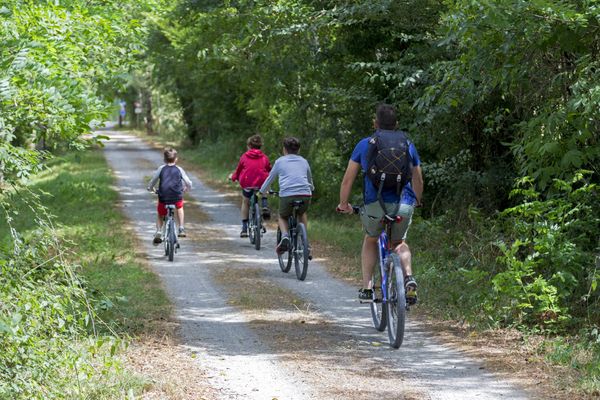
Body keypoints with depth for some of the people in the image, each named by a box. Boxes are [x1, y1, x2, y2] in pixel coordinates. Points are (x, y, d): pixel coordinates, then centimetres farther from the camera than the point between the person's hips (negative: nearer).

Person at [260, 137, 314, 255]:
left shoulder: (280, 161, 16)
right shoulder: (304, 161, 24)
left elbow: (270, 179, 27)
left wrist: (263, 191, 47)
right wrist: (311, 189, 61)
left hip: (287, 195, -2)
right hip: (305, 195, 2)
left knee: (282, 217, 26)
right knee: (302, 214, 34)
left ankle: (285, 236, -6)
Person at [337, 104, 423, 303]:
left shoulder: (364, 145, 9)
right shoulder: (408, 145, 15)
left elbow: (348, 179, 11)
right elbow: (418, 180, 24)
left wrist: (343, 204, 25)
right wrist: (417, 202, 42)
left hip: (375, 204, -1)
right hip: (404, 205, 1)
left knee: (370, 240, 27)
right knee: (399, 242, 27)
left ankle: (366, 287, 14)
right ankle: (409, 278, -1)